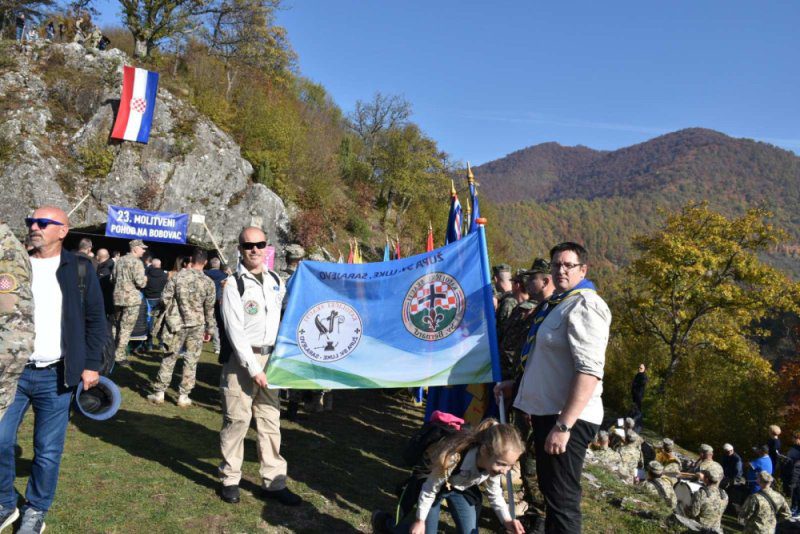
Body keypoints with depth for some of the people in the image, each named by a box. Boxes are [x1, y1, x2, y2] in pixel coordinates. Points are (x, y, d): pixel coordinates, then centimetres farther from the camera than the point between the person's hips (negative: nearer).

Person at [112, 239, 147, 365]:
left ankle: (115, 353, 25)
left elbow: (114, 278, 16)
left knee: (119, 326, 18)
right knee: (126, 328, -2)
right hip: (131, 298, -8)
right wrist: (145, 279, 2)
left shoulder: (120, 260, 12)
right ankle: (120, 356, 1)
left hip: (118, 297, 8)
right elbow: (140, 283, -19)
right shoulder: (136, 262, -13)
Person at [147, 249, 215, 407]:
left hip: (178, 324, 1)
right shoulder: (208, 282, -8)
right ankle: (184, 396, 11)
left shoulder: (178, 276, -6)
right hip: (197, 325, -1)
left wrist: (168, 315, 14)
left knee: (169, 358, 11)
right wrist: (209, 328, 9)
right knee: (191, 360, 7)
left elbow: (165, 299, -5)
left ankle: (159, 392, 17)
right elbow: (209, 308, -2)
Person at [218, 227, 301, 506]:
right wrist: (253, 368, -14)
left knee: (270, 420, 8)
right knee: (237, 419, 1)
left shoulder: (277, 281, 9)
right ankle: (230, 479, 19)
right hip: (241, 359, -5)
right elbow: (235, 332, -12)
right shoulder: (233, 284, -7)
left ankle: (274, 481, 17)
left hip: (270, 357, 5)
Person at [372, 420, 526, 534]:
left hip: (462, 489, 4)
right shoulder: (454, 459, -44)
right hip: (436, 485, -4)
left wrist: (506, 519, -19)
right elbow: (429, 490, -25)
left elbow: (495, 493, -5)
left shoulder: (494, 464, -28)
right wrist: (420, 520, -13)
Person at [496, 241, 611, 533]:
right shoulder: (557, 302, 16)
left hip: (567, 419, -10)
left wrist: (564, 424, -27)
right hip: (547, 411, 10)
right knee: (549, 488, 23)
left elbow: (590, 370, -25)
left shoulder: (585, 305, -15)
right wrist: (516, 384, 24)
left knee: (562, 499, -2)